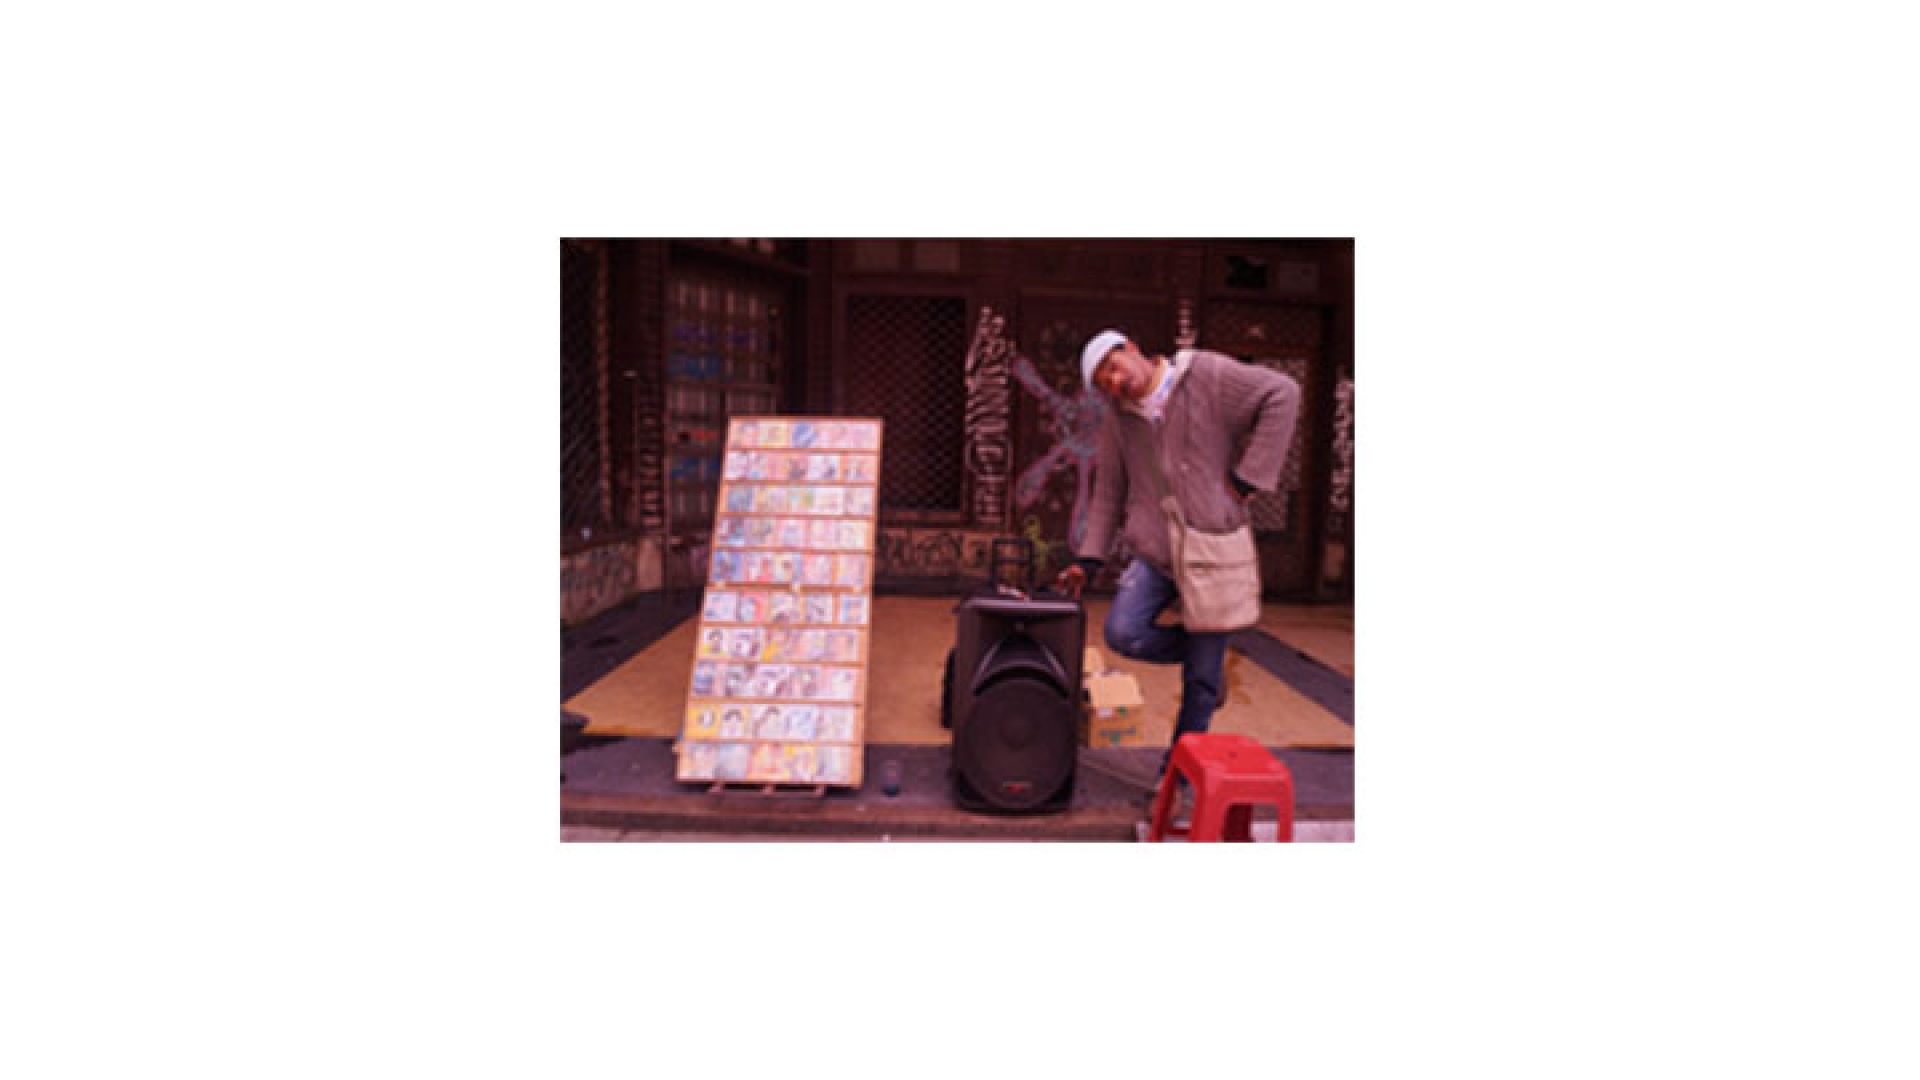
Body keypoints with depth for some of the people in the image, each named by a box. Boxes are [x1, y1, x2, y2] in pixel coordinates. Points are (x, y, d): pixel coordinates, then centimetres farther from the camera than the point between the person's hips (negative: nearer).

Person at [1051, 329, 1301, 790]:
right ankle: (1199, 651, 13)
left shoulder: (1206, 375, -7)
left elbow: (1282, 394, -11)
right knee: (1123, 633, -17)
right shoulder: (1119, 420, 7)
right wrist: (1087, 560, 6)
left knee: (1202, 679, 3)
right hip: (1156, 553, 4)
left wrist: (1248, 476, -14)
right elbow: (1108, 493, 14)